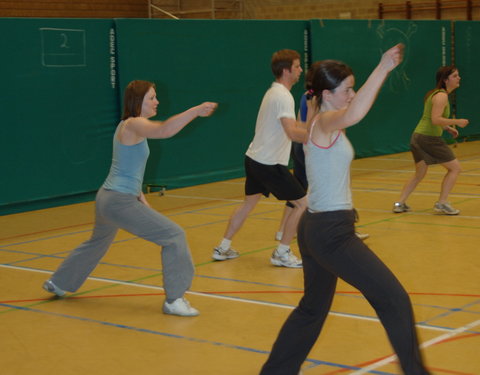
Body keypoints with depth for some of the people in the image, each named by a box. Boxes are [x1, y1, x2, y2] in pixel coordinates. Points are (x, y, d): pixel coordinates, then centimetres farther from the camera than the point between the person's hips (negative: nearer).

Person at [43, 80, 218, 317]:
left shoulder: (128, 125, 14)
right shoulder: (134, 124, -15)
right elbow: (164, 131, -37)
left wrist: (140, 197, 18)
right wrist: (196, 111, -41)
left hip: (107, 198, 10)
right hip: (119, 202, -10)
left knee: (98, 243, 33)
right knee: (174, 237, -11)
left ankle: (58, 284, 50)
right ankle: (174, 299, -10)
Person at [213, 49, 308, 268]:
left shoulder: (273, 92, 13)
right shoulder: (283, 96, -18)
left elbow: (289, 127, 18)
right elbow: (293, 133, -31)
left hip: (254, 159, 10)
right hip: (270, 165, -10)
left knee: (249, 203, 22)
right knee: (303, 203, -3)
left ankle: (223, 248, 26)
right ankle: (282, 254, 2)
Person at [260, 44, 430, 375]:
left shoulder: (321, 120, 10)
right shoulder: (325, 122, -17)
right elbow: (353, 115, -41)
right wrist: (383, 69, -44)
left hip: (317, 227, 10)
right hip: (331, 232, -10)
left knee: (313, 308, 23)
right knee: (394, 300, -4)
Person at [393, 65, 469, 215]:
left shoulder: (435, 93, 16)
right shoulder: (441, 96, -14)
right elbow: (435, 119, -24)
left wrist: (448, 128, 17)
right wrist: (456, 122, -18)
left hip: (418, 137, 10)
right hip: (430, 139, -10)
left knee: (419, 174, 20)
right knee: (455, 168, 2)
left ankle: (400, 203, 17)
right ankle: (442, 203, 0)